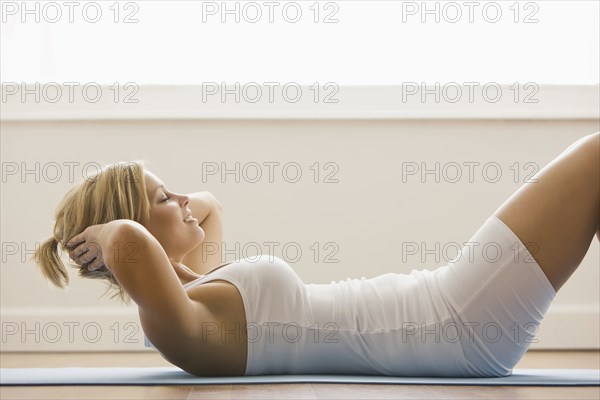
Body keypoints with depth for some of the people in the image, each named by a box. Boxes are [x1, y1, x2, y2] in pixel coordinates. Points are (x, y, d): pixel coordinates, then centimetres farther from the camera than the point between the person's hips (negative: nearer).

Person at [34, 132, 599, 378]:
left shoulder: (197, 280, 10)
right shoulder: (174, 324, -18)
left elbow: (208, 204, 30)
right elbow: (128, 241, -40)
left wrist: (167, 205, 12)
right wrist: (106, 233, -19)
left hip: (457, 323, 10)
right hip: (465, 326, -10)